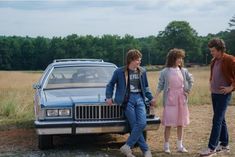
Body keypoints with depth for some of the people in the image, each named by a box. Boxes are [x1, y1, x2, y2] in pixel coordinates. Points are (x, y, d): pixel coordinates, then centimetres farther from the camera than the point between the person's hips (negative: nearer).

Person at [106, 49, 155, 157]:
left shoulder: (142, 72, 10)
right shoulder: (119, 72, -1)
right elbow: (111, 84, 9)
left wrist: (150, 98, 12)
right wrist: (109, 97, -1)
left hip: (139, 99, 4)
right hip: (127, 100, -4)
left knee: (142, 123, -15)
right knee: (135, 125, -9)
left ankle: (127, 146, -7)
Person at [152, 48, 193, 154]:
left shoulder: (183, 71, 4)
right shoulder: (165, 72, -5)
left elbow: (190, 80, 18)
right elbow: (160, 86, -3)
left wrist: (188, 90, 7)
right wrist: (155, 98, -10)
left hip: (181, 100, 4)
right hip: (170, 100, -4)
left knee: (180, 123, 9)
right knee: (168, 123, -1)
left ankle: (180, 146, 17)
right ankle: (166, 146, 9)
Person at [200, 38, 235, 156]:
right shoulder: (213, 61, 12)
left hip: (223, 94, -8)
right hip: (214, 93, 8)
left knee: (217, 120, -9)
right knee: (221, 120, 14)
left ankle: (212, 147, -7)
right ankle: (224, 144, 24)